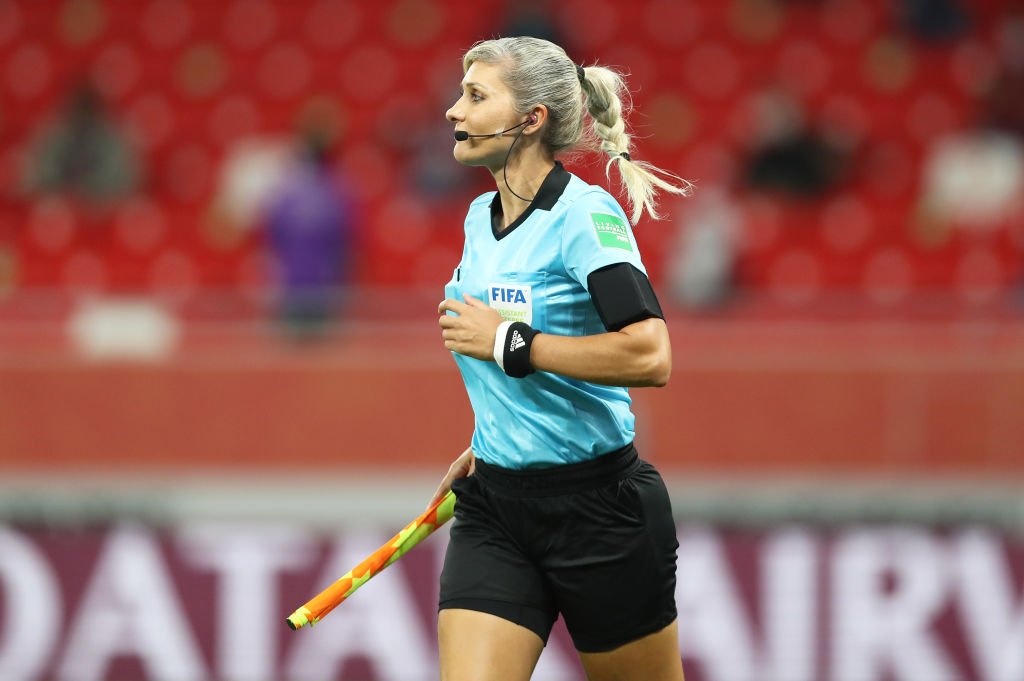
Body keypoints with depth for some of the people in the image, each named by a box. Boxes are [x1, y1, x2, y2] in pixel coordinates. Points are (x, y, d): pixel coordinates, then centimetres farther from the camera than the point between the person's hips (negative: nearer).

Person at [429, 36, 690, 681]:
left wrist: (508, 342, -23)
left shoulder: (586, 216, -15)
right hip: (493, 512, 7)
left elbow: (649, 356, -28)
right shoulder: (481, 217, 9)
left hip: (599, 508, -7)